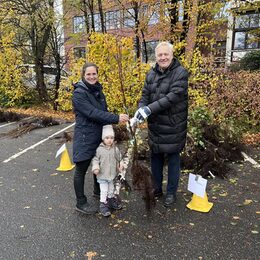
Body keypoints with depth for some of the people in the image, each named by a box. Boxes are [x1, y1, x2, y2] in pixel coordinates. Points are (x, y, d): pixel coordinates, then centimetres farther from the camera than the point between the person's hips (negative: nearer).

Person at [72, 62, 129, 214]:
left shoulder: (98, 90, 8)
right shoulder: (79, 93, -17)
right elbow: (92, 113, -27)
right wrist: (116, 118, -31)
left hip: (99, 136, 8)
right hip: (85, 137, -8)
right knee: (82, 169, 5)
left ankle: (98, 190, 44)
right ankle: (81, 203, 18)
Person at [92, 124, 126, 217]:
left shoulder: (115, 149, -4)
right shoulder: (99, 149, -14)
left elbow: (119, 158, 8)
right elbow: (95, 159, -9)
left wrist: (121, 166, -3)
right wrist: (95, 168, -21)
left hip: (112, 174, 4)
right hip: (102, 175, -4)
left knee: (111, 189, 21)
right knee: (104, 190, 1)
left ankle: (111, 199, 41)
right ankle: (103, 204, 15)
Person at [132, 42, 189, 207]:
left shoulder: (180, 73, -12)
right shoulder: (151, 74, 6)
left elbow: (174, 96, -22)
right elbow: (145, 95, 2)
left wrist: (150, 109, -28)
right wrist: (141, 109, -20)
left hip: (173, 125, -5)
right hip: (155, 125, 5)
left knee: (173, 158, 8)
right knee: (156, 157, 16)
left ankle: (171, 192, 25)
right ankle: (157, 188, 35)